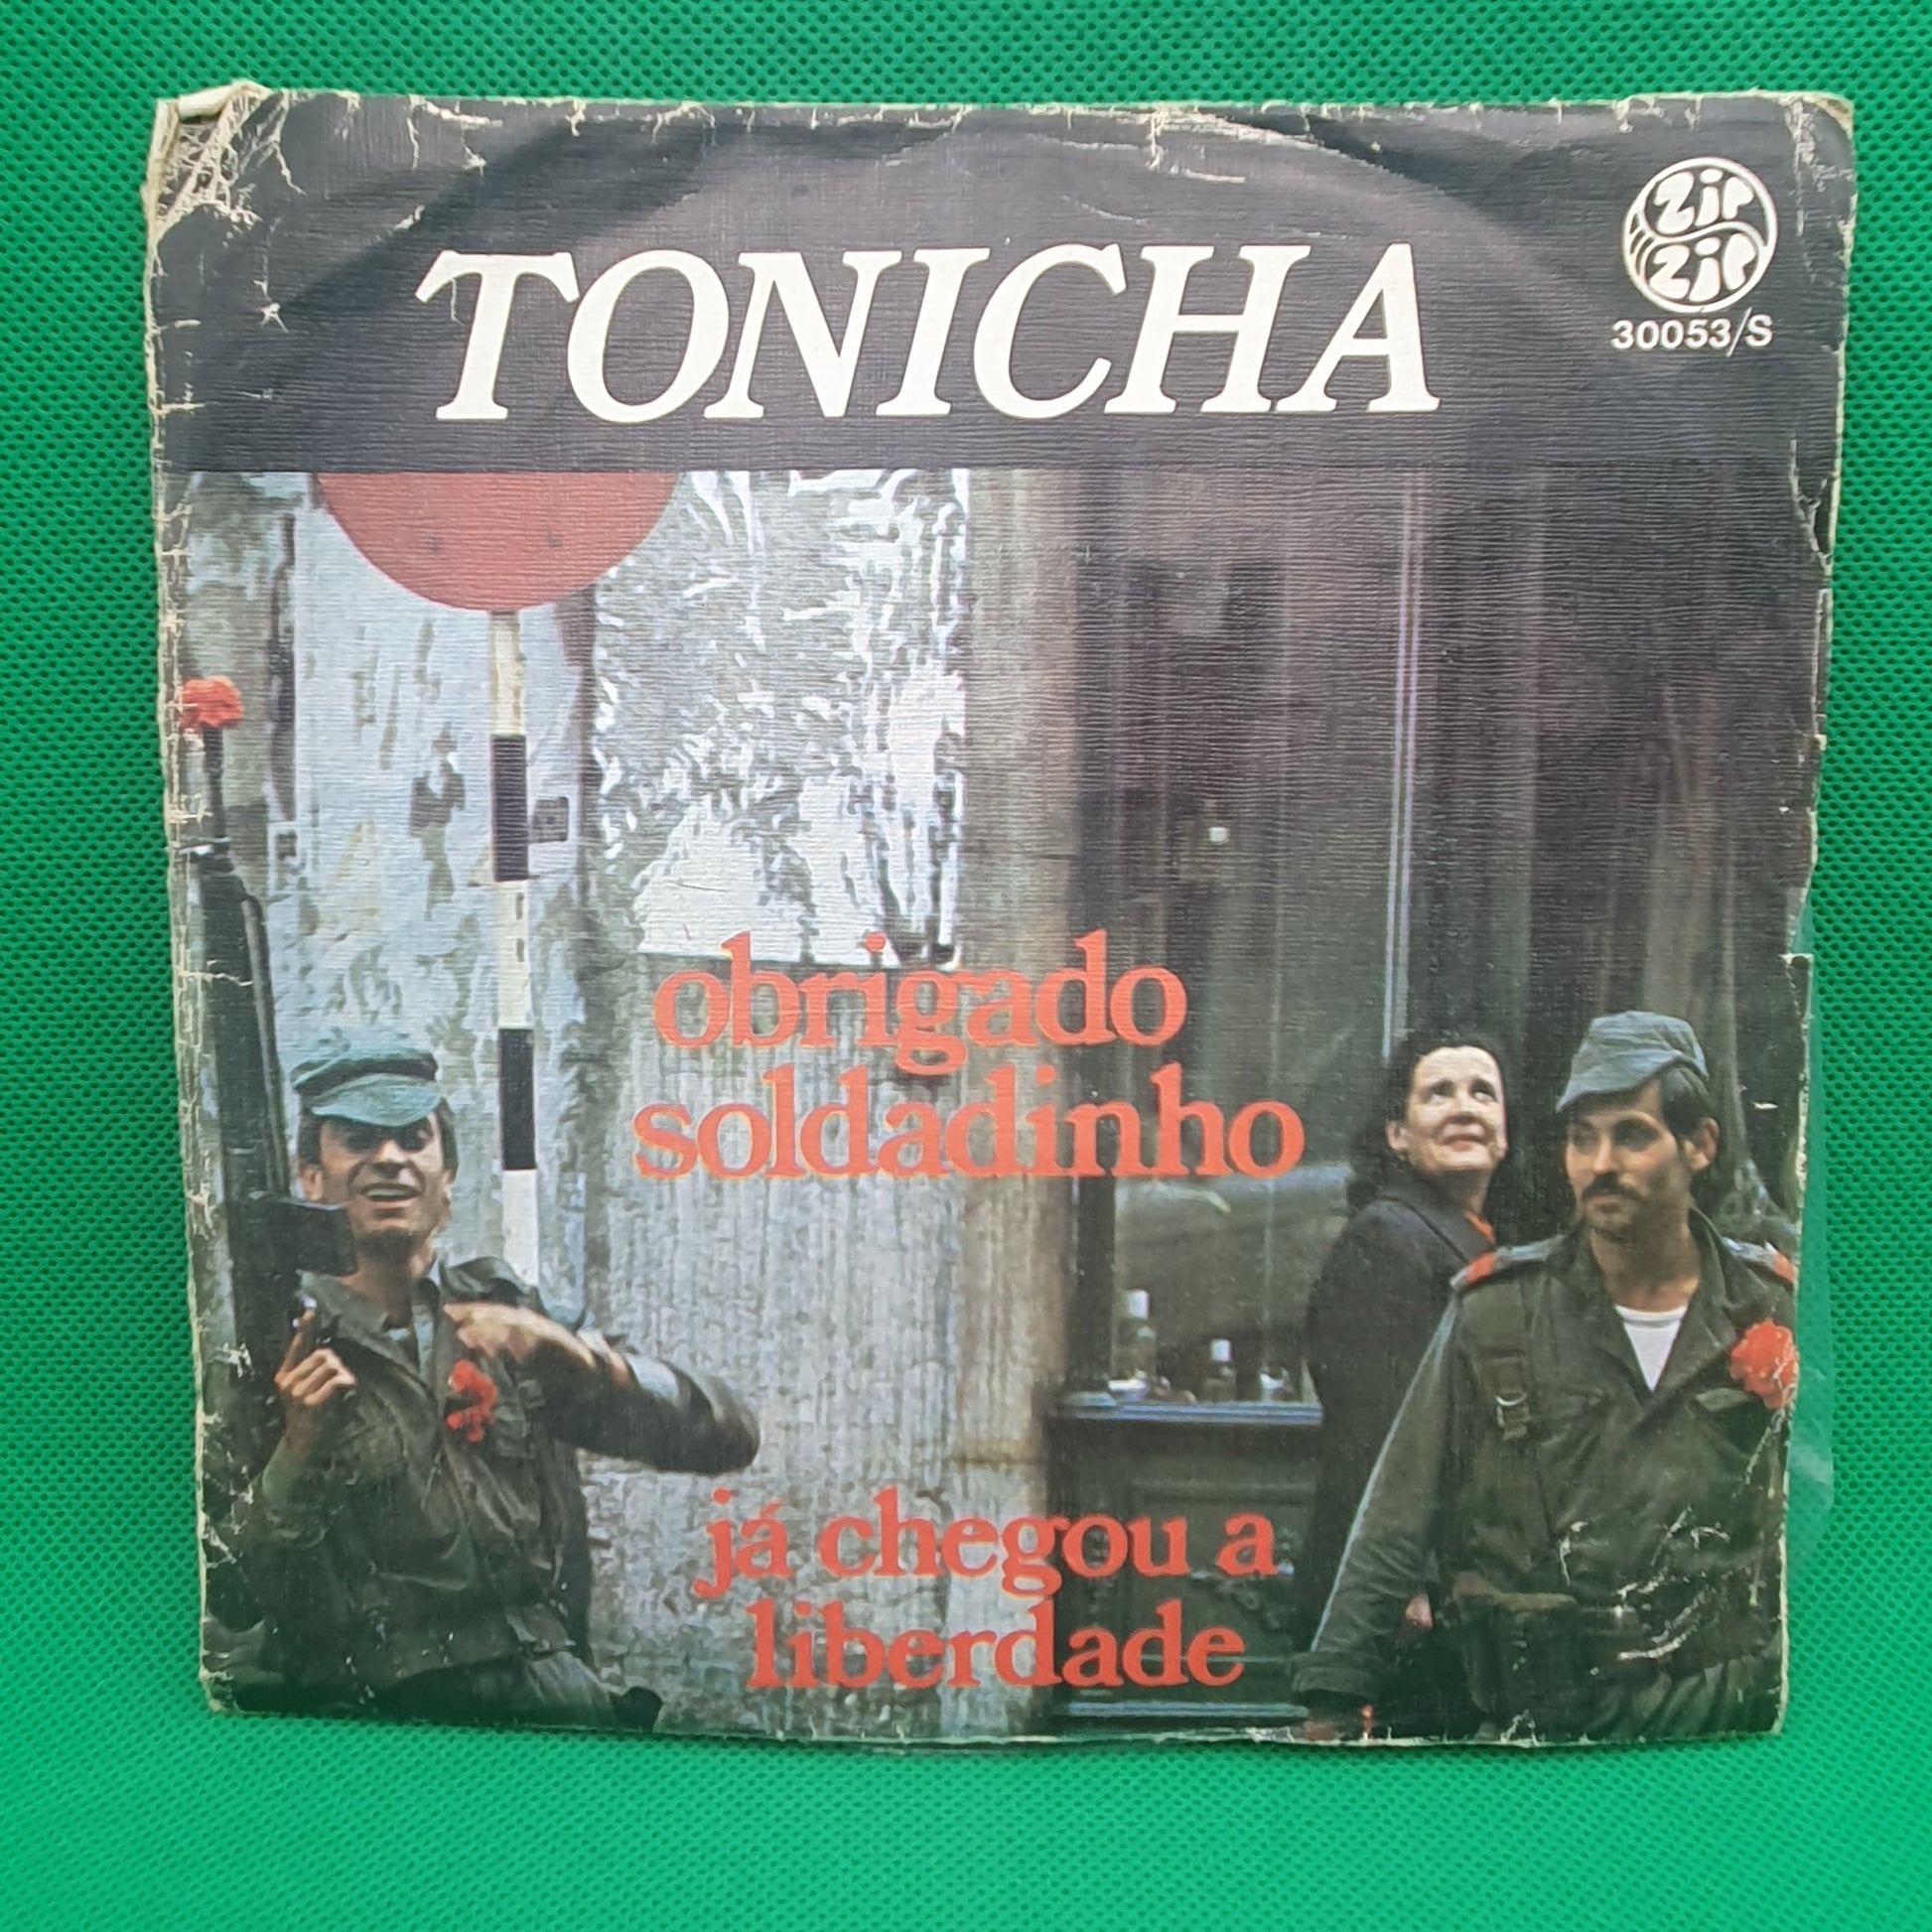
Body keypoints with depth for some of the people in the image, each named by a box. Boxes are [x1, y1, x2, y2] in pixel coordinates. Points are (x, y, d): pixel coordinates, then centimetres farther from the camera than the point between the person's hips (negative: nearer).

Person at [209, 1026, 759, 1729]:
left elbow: (729, 1437, -1)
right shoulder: (277, 1347, 1)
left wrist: (575, 1355, -14)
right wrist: (297, 1451, -14)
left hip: (546, 1679, 3)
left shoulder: (506, 1310, 6)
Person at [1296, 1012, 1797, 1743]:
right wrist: (1334, 1702, -9)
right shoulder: (1495, 1311, -7)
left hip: (1738, 1709, 1)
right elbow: (1395, 1522, -6)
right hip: (1544, 1716, -1)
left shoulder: (1772, 1309, -2)